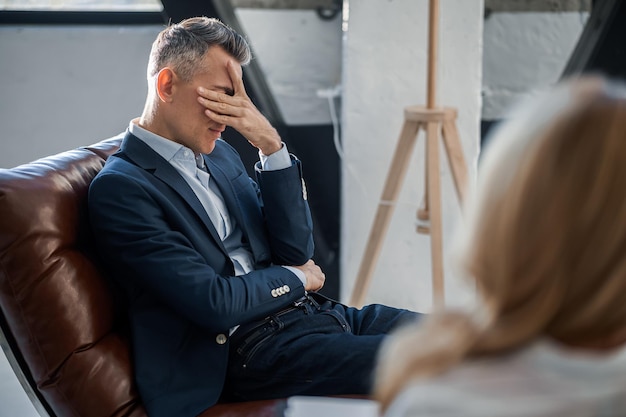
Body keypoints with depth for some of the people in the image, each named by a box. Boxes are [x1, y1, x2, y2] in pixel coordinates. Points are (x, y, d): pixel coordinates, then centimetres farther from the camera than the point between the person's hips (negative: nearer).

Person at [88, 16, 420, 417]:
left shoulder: (221, 154, 16)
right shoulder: (119, 188, -9)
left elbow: (297, 250, 8)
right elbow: (214, 305, -16)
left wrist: (271, 144, -2)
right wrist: (296, 278, 1)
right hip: (252, 350, -8)